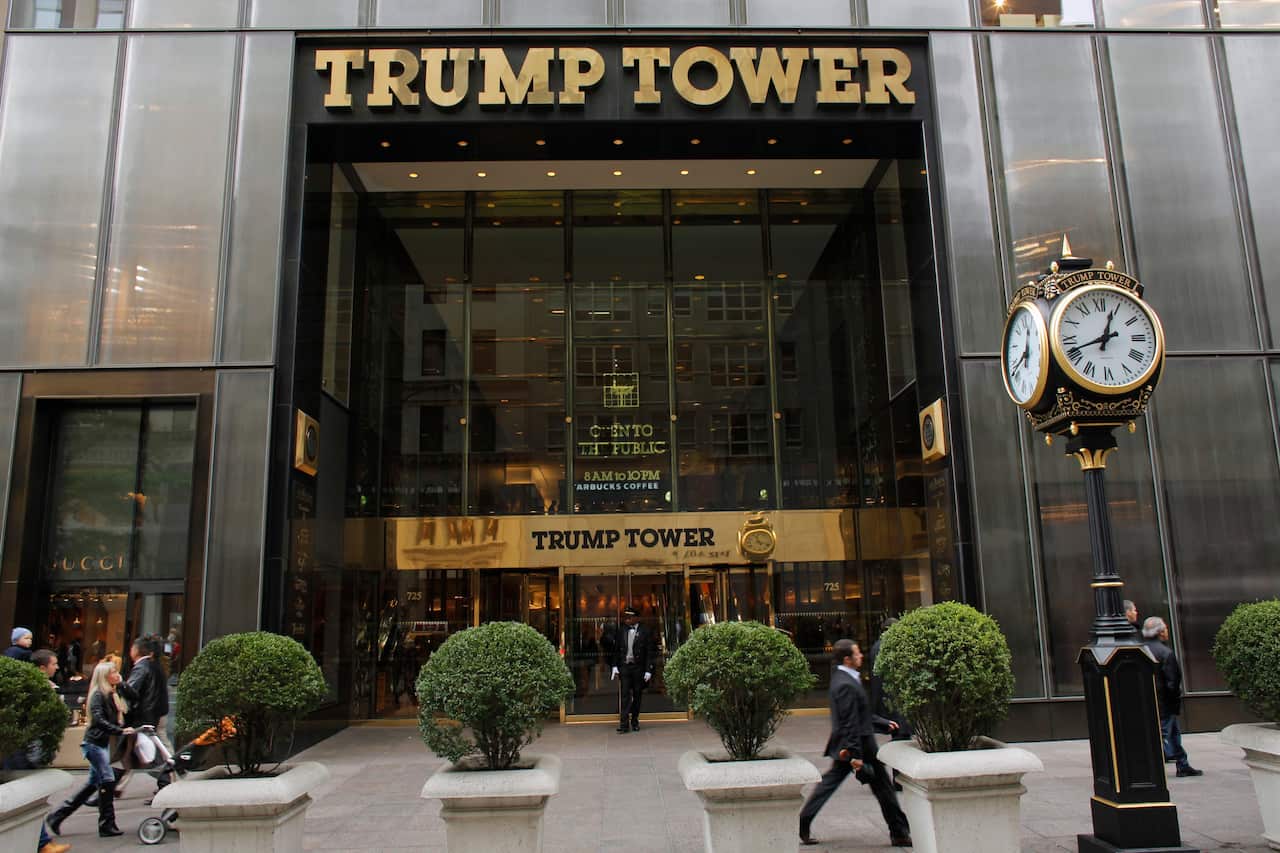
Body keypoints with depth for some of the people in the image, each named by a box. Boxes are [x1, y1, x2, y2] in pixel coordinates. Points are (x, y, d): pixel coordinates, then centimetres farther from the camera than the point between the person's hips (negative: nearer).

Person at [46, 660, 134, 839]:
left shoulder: (111, 695, 13)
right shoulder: (98, 695, -13)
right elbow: (98, 719, -25)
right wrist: (120, 730, -30)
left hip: (101, 743, 9)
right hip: (94, 742, -9)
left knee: (94, 783, 14)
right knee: (107, 781, -10)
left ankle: (57, 816, 24)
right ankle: (107, 825, -4)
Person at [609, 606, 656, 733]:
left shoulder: (645, 632, -3)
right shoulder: (622, 631, 6)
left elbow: (650, 652, -3)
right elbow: (616, 650, 11)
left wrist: (648, 670, -8)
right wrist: (615, 666, 2)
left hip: (639, 667, -1)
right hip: (624, 666, 1)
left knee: (637, 695, 7)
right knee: (624, 694, -6)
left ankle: (635, 721, 19)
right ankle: (624, 723, -6)